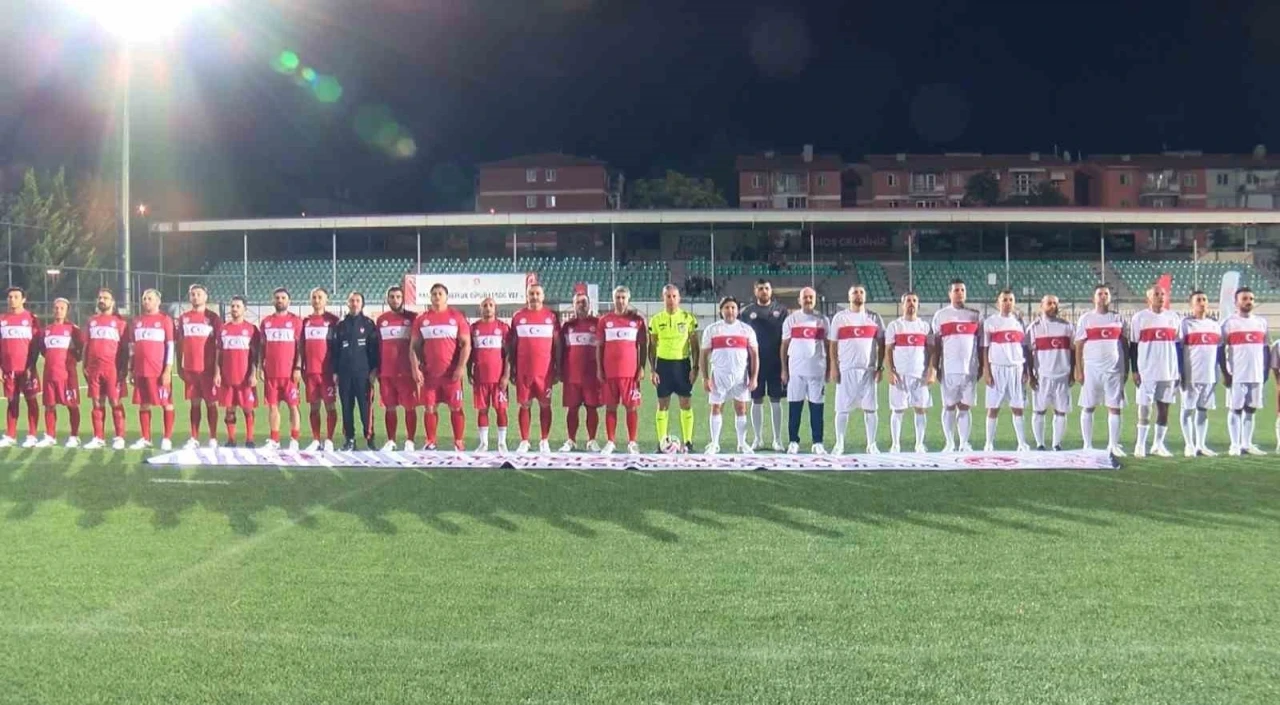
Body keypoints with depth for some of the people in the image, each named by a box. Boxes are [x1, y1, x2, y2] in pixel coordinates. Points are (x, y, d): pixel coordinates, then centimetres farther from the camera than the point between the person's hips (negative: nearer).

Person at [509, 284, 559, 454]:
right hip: (524, 370, 1)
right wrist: (512, 368, 4)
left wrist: (558, 367, 2)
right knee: (524, 405, 4)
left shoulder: (551, 316, 3)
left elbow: (557, 344, 6)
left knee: (545, 404, 3)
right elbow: (513, 345, 9)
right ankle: (524, 441, 10)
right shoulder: (518, 317, 5)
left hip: (545, 369, -1)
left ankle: (544, 441, 10)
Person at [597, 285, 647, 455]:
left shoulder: (637, 319, 3)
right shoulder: (605, 320, 7)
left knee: (632, 407, 1)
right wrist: (599, 369, 3)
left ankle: (632, 442, 7)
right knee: (610, 407, 5)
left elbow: (643, 346, 5)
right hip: (609, 371, 1)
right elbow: (600, 346, 9)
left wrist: (642, 368, -3)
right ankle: (610, 442, 10)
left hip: (630, 371, -1)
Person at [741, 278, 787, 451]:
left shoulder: (781, 310, 4)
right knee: (756, 401, 5)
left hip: (776, 363, 0)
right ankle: (757, 439, 14)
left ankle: (777, 440, 9)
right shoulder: (747, 312, 5)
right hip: (755, 363, 0)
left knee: (776, 401, 3)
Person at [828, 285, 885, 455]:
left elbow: (881, 344, 8)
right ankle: (839, 444, 9)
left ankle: (871, 444, 10)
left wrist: (880, 367, 0)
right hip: (846, 370, -1)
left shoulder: (874, 317, 8)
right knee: (843, 408, 0)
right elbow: (833, 345, 5)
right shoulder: (839, 318, 5)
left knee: (870, 409, 2)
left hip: (869, 370, 1)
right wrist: (834, 367, -4)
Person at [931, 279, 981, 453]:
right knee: (949, 406, 3)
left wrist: (981, 366, 6)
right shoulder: (941, 315, 6)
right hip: (949, 369, -1)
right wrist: (936, 367, 0)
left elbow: (980, 344, 11)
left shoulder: (975, 315, 10)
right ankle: (949, 443, 9)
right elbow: (936, 344, 5)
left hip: (970, 368, 1)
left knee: (965, 407, 2)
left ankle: (964, 443, 5)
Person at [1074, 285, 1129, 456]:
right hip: (1092, 369, -2)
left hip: (1115, 370, 2)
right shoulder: (1086, 319, 3)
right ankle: (1088, 445, 9)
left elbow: (1125, 345, 11)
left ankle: (1113, 445, 9)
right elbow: (1078, 347, 1)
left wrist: (1126, 369, 6)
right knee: (1088, 407, 1)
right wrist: (1079, 371, -5)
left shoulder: (1118, 319, 9)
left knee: (1115, 407, 0)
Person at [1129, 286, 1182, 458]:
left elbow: (1179, 346, 12)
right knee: (1145, 407, -3)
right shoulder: (1139, 318, 1)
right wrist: (1135, 370, -6)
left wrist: (1180, 371, 8)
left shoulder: (1173, 317, 10)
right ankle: (1140, 444, 5)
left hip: (1169, 371, 3)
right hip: (1147, 371, -3)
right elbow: (1133, 346, 0)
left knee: (1164, 407, 6)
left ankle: (1158, 444, 15)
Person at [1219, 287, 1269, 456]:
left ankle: (1247, 444, 12)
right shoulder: (1229, 323, -2)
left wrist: (1266, 371, 7)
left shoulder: (1261, 322, 12)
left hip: (1257, 375, 4)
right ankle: (1235, 445, 4)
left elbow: (1265, 349, 15)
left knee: (1251, 409, 7)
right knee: (1236, 409, 0)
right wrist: (1225, 373, -10)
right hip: (1237, 375, -4)